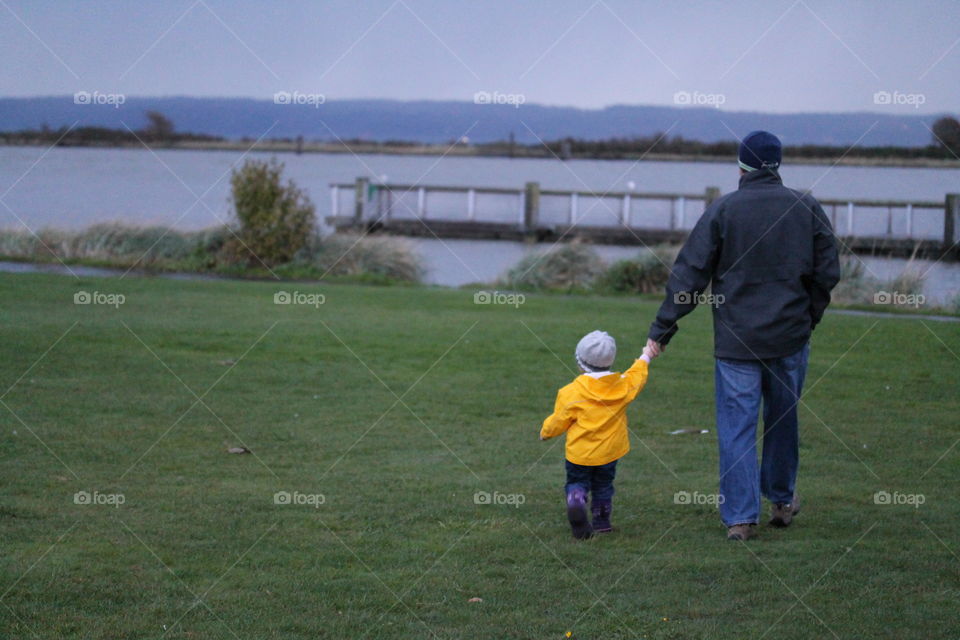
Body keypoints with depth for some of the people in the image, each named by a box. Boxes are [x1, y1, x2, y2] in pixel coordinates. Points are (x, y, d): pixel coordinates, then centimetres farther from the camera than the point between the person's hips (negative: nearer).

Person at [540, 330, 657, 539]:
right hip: (609, 451, 3)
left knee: (576, 482, 8)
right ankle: (602, 521, 20)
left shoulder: (571, 393, -14)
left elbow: (559, 421, -6)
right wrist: (644, 358, 40)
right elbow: (637, 376, 19)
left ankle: (576, 502, -21)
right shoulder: (623, 385, -3)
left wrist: (545, 432, 15)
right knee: (603, 485, 19)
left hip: (579, 452, -3)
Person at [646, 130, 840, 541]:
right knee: (783, 418, 18)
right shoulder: (807, 208, 2)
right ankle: (782, 500, 32)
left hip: (737, 341, -3)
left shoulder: (723, 210, -6)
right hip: (790, 337, 3)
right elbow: (828, 273, 5)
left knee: (737, 426, 1)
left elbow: (689, 274, -6)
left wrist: (661, 331, -3)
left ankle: (741, 516, -2)